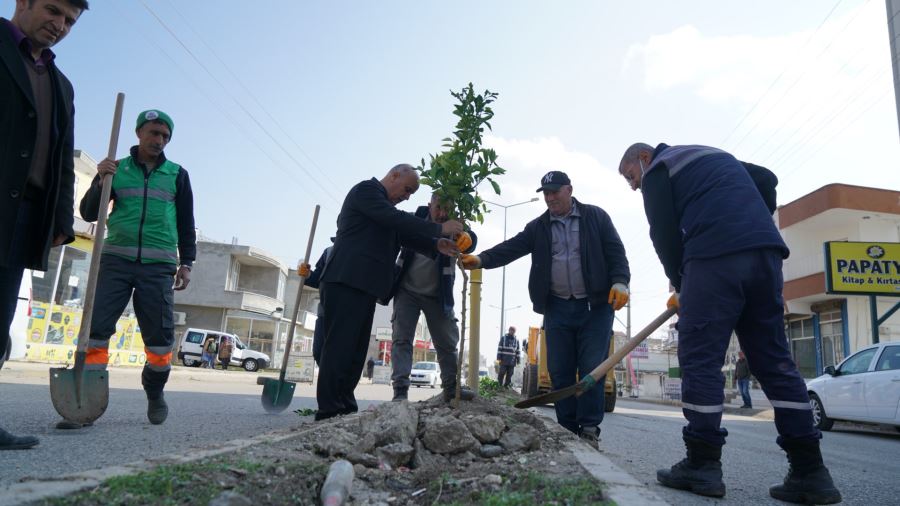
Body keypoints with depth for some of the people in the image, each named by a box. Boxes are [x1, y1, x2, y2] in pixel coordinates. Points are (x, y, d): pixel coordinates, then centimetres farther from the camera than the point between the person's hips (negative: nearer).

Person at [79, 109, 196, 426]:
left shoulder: (177, 174, 12)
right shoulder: (117, 169, 12)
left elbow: (186, 222, 13)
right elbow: (89, 213, 10)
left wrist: (186, 262, 4)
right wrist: (101, 182, -7)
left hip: (159, 265, 0)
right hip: (116, 259, 1)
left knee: (160, 336, -2)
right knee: (96, 327, -9)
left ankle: (155, 394, 16)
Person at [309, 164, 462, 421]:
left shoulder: (384, 206, 26)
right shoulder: (366, 189, -3)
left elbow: (404, 235, 18)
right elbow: (395, 219, -16)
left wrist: (437, 244, 3)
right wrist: (440, 228, -14)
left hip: (363, 285, 10)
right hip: (347, 282, -10)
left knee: (355, 351, 6)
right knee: (339, 348, -9)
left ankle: (345, 410, 9)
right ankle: (329, 412, -7)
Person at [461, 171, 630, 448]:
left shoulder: (596, 217, 5)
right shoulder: (538, 227, 10)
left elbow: (616, 252, 1)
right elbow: (511, 248, -2)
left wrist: (620, 282, -15)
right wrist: (481, 259, -18)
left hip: (596, 306, -3)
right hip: (558, 308, 3)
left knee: (591, 369, -4)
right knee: (559, 371, 3)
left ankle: (589, 429, 5)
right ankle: (568, 429, 13)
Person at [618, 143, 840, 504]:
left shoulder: (657, 171, 11)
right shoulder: (716, 156, 34)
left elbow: (664, 234, 4)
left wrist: (680, 286, 15)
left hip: (716, 257, -7)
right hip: (766, 250, 7)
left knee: (700, 359, -2)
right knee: (774, 359, 7)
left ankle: (703, 466, 0)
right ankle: (810, 471, 6)